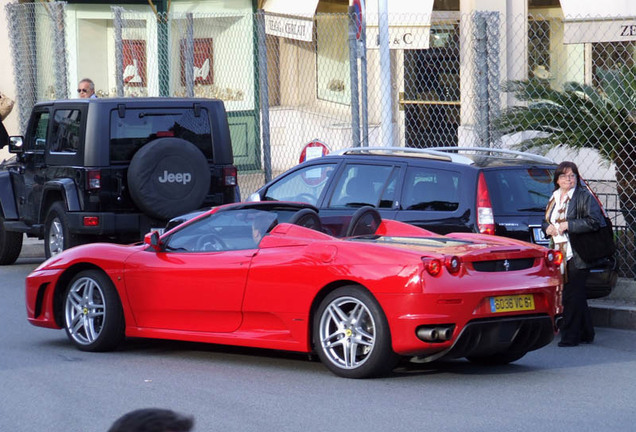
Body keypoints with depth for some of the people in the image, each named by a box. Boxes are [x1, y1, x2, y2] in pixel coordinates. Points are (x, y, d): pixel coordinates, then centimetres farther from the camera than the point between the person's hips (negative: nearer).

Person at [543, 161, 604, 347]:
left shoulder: (584, 197, -6)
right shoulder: (554, 197, 18)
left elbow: (594, 221, -17)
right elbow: (546, 220, 29)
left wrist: (568, 225, -18)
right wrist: (547, 228, 5)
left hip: (576, 255, -8)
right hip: (559, 253, 8)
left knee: (571, 295, -8)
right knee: (577, 296, 13)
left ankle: (570, 335, -3)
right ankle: (586, 334, 21)